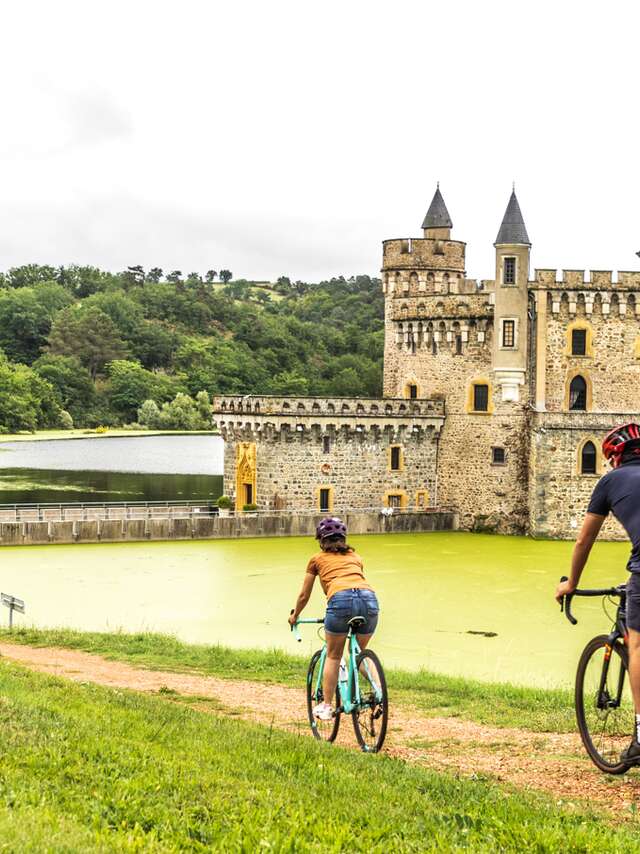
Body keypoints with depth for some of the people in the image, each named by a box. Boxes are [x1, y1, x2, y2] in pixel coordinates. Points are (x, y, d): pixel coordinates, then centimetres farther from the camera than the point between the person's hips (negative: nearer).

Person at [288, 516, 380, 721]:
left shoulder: (317, 559, 25)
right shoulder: (355, 557, 33)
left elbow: (304, 596, 32)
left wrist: (294, 615, 50)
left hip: (341, 599, -3)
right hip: (369, 598, 3)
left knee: (333, 656, 14)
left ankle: (325, 707, 13)